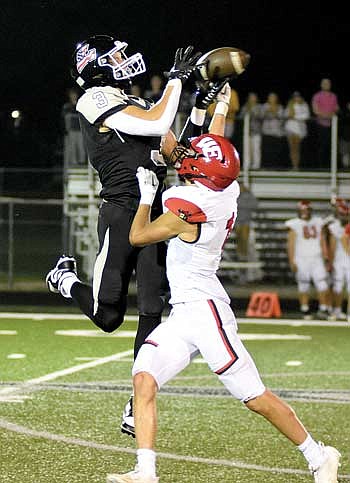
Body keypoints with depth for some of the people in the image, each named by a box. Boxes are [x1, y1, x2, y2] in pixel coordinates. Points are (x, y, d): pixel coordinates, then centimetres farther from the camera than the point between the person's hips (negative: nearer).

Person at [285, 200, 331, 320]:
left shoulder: (318, 223, 9)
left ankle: (323, 310, 5)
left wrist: (326, 259, 9)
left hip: (316, 259, 3)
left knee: (323, 285, -4)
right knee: (304, 286, 2)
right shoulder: (294, 225, -3)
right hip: (301, 259, -3)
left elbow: (323, 242, 12)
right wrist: (292, 262, -10)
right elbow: (291, 244, -4)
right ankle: (305, 311, 10)